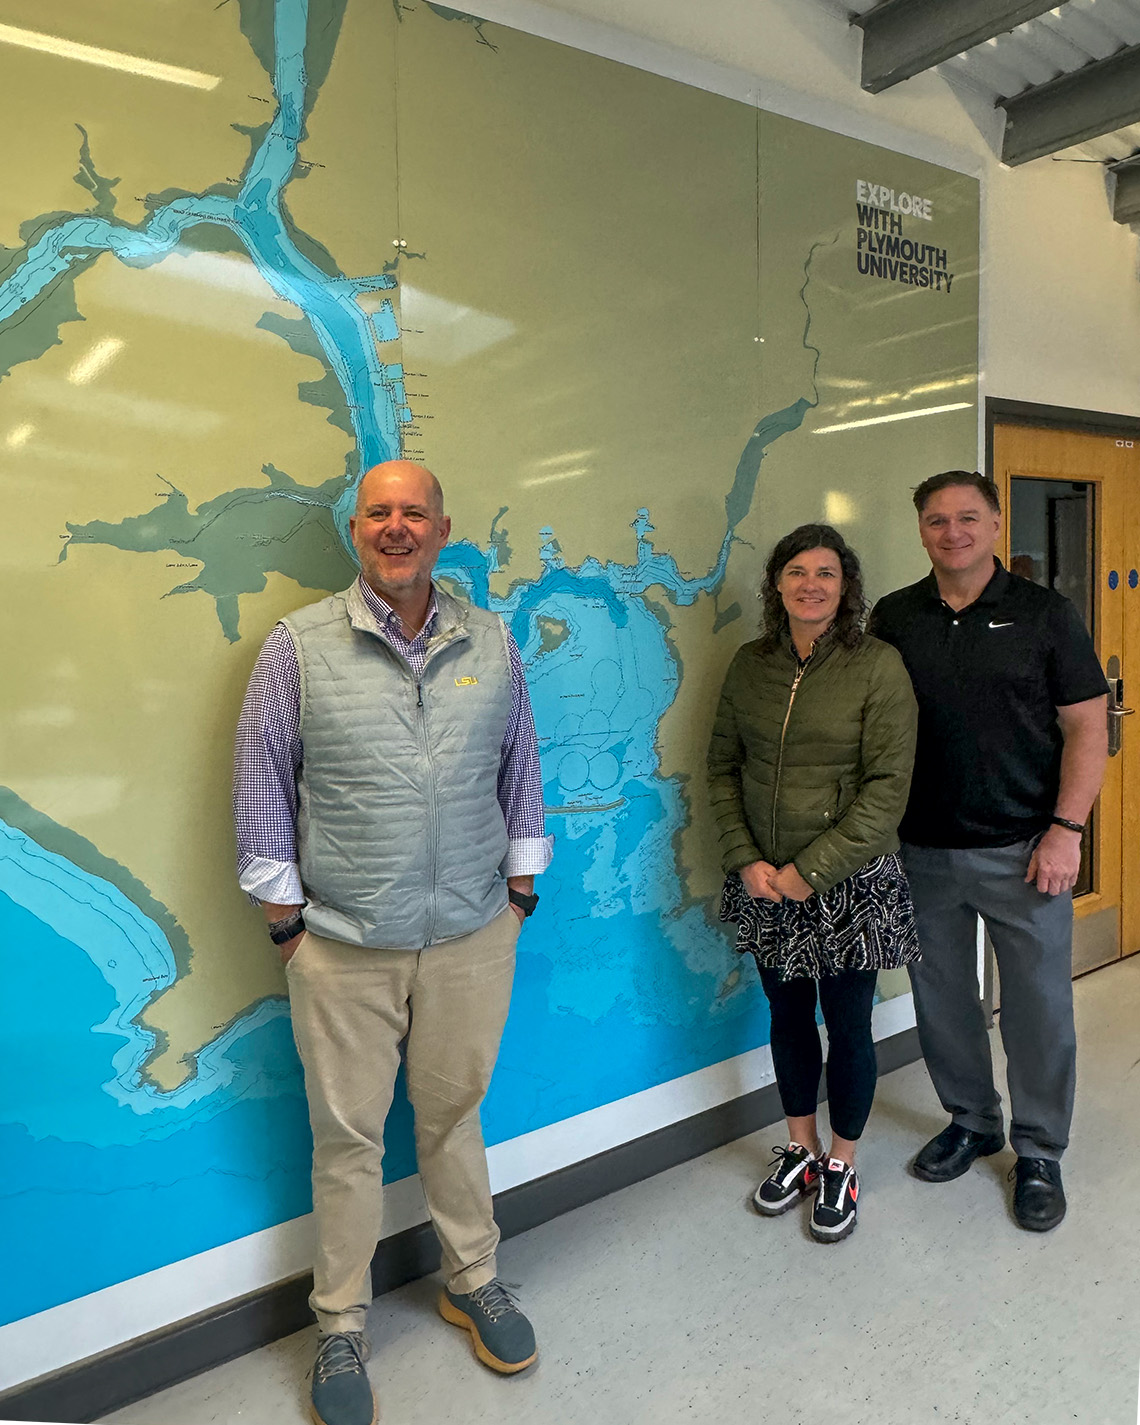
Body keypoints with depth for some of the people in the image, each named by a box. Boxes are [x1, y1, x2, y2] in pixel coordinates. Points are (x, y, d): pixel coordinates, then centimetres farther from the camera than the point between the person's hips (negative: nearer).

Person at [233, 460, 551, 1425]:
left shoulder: (492, 643, 2)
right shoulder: (300, 645, -6)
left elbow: (520, 771, 9)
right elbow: (263, 784, -2)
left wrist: (520, 891, 8)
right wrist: (284, 917, -2)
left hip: (471, 936, 2)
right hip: (342, 945, -1)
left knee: (454, 1113, 18)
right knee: (347, 1134, 12)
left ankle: (472, 1282, 41)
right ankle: (342, 1327, 34)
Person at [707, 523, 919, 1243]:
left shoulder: (878, 665, -11)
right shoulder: (749, 665, 2)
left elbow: (887, 787, -14)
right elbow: (723, 767, 6)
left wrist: (811, 870, -16)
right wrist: (745, 859, -6)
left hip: (851, 885, -3)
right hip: (765, 883, 4)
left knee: (848, 1026, 10)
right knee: (788, 1016, 17)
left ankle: (841, 1164, 33)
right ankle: (802, 1147, 39)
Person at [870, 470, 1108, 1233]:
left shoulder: (1045, 614, -2)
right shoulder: (892, 619, 4)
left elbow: (1086, 727, -3)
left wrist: (1066, 829, -12)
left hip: (1021, 851, -2)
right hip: (923, 850, 3)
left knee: (1038, 1006, 7)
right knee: (941, 998, 14)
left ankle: (1039, 1152, 28)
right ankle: (972, 1121, 37)